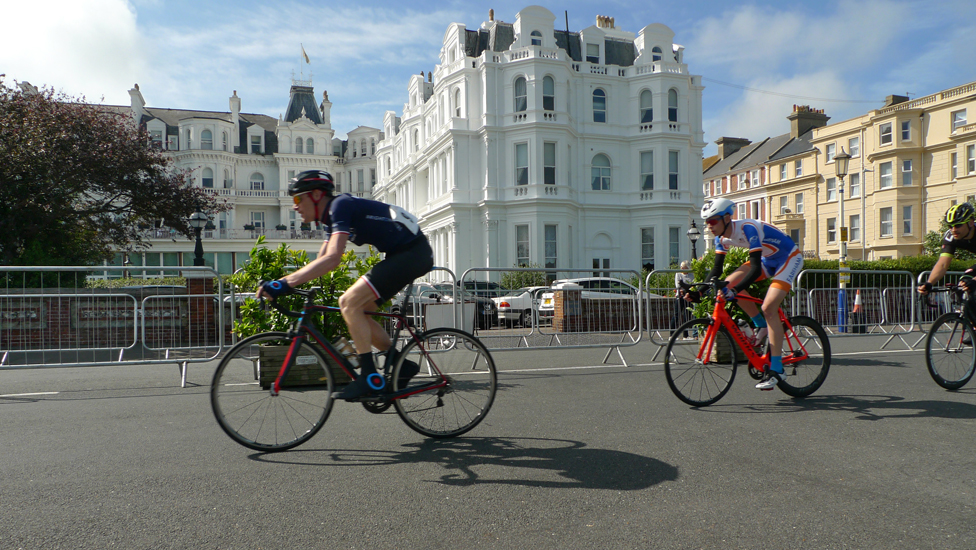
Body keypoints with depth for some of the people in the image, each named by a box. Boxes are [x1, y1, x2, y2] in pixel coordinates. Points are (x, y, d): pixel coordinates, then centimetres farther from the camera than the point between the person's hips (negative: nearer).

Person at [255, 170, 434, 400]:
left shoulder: (340, 206, -15)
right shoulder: (332, 216, 16)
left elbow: (332, 259, -27)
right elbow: (320, 263, 16)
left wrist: (286, 282, -29)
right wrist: (280, 282, 6)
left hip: (413, 252, -10)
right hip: (402, 254, 10)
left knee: (349, 302, -15)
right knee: (356, 311, 7)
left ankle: (370, 378, -11)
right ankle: (402, 366, 13)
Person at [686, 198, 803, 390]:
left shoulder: (747, 228, -31)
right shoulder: (723, 237, -8)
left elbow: (756, 268, -38)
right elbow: (717, 269, -4)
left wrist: (735, 290, -50)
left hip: (790, 258, -8)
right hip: (768, 260, 8)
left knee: (768, 307, -23)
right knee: (729, 283, -11)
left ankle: (776, 369, -18)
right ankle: (761, 325, 7)